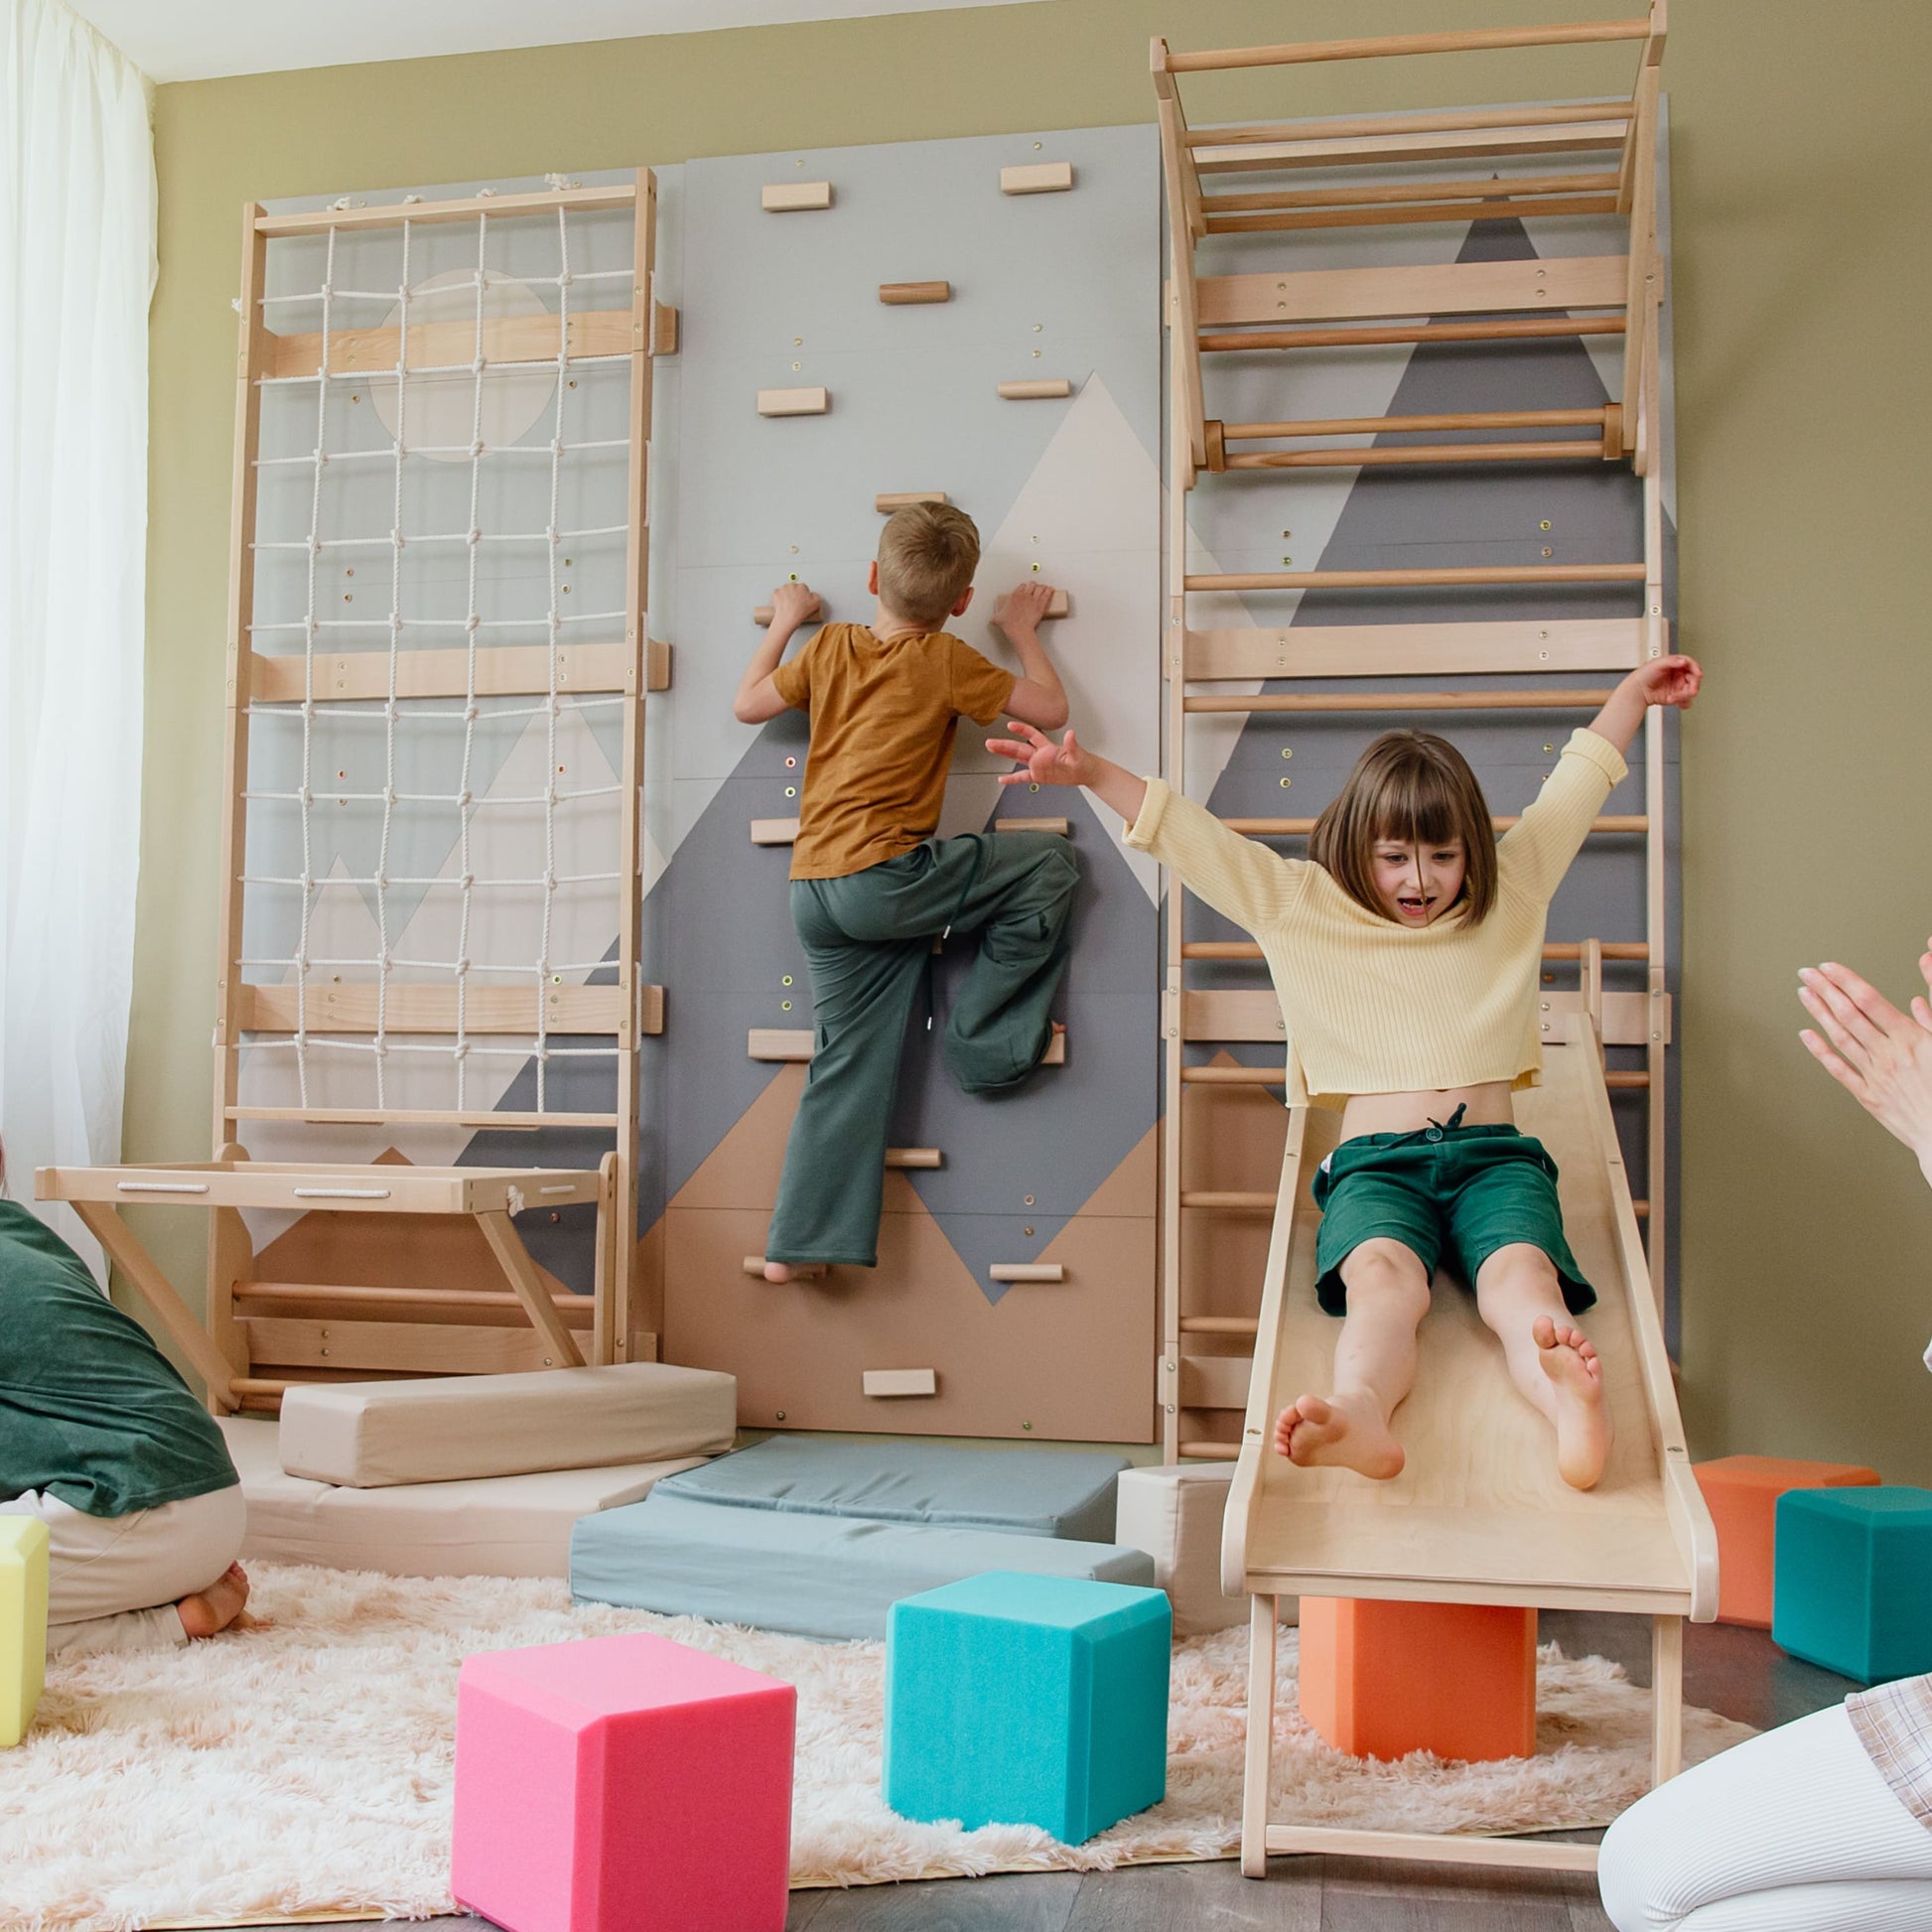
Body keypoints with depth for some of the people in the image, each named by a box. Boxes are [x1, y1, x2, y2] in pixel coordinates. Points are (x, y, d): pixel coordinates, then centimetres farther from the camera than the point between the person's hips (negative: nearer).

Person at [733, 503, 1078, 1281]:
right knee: (1050, 868, 4)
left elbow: (747, 705, 23)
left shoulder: (830, 644, 10)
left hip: (814, 891, 7)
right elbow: (1049, 708, 4)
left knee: (849, 1063, 12)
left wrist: (784, 621, 34)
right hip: (884, 876, -6)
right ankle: (986, 1042, 10)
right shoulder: (944, 661, -4)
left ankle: (798, 1243, 12)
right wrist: (1023, 629, 19)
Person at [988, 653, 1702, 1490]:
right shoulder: (1303, 908, 16)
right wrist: (1089, 773, 7)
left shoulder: (1507, 897, 22)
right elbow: (1194, 838, 12)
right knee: (1381, 1274, -35)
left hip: (1493, 1155, 2)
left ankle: (1570, 1404, -63)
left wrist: (1632, 694, 40)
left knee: (1521, 1273, -32)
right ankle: (1360, 1413, -65)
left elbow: (1575, 786, 32)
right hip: (1376, 1161, -1)